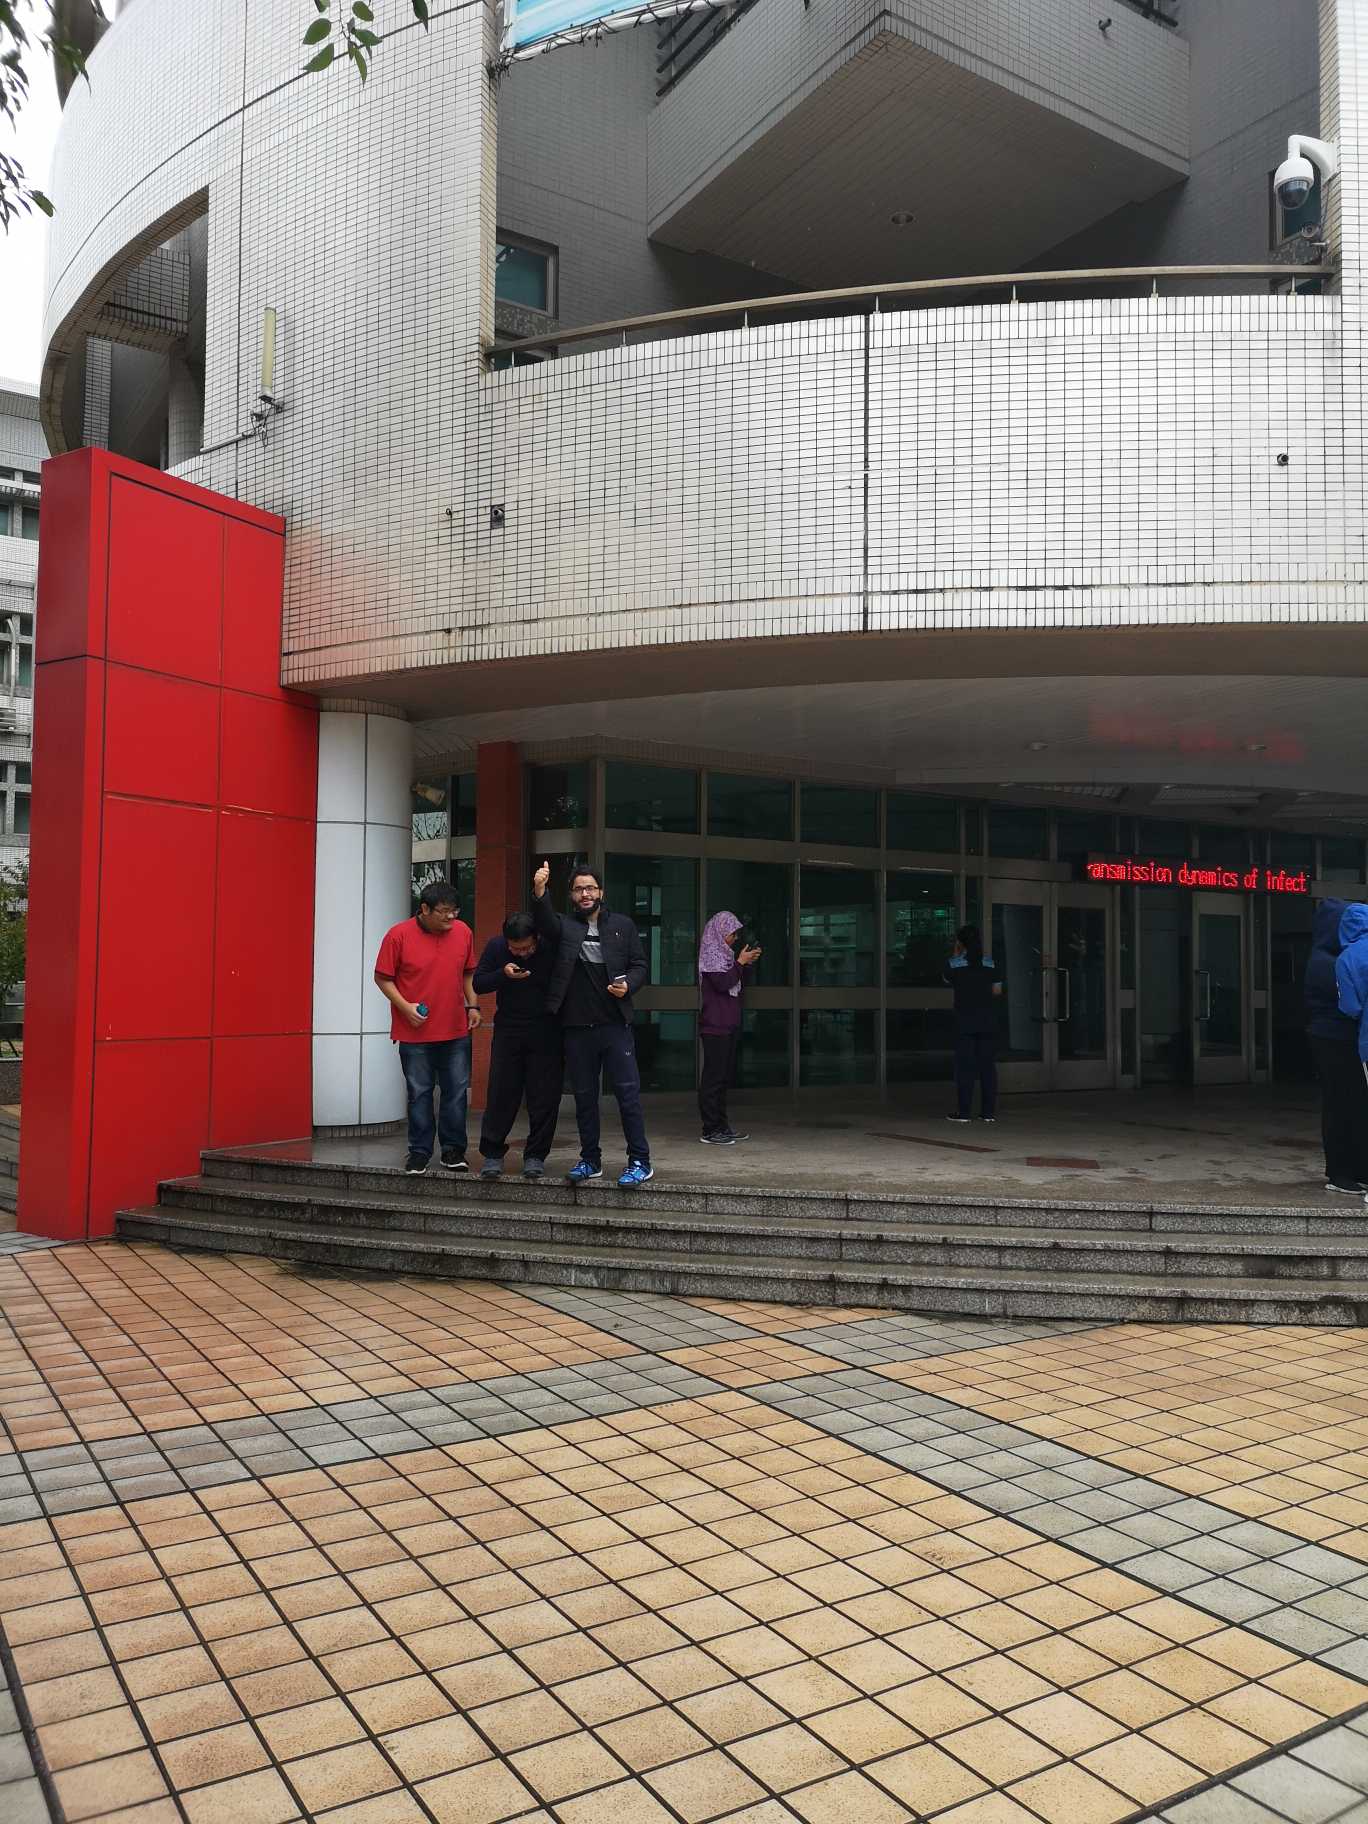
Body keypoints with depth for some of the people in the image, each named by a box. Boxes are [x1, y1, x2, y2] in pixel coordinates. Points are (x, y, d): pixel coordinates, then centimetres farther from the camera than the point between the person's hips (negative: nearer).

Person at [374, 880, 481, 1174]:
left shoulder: (463, 932, 3)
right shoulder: (398, 935, -8)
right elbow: (382, 978, -3)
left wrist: (473, 1006, 5)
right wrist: (405, 1006, -14)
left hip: (456, 1031, 3)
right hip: (415, 1033, -3)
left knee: (457, 1091, 6)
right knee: (419, 1093, 5)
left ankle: (453, 1150, 18)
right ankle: (419, 1152, 16)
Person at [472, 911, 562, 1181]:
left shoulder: (552, 949, -13)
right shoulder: (496, 947, -6)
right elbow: (478, 984, -1)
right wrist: (503, 974, -20)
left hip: (546, 1034, -2)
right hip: (508, 1030, 2)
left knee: (544, 1096, 1)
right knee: (500, 1094, 2)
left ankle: (535, 1156, 12)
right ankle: (492, 1153, 13)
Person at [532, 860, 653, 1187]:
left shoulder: (622, 925, 8)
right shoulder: (564, 926, 7)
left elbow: (640, 965, 10)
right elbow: (545, 921, -15)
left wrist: (628, 985, -11)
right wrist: (539, 891, -35)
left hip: (615, 1024, -1)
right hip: (577, 1025, 1)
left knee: (628, 1092, -3)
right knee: (584, 1096, 10)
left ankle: (640, 1162, 3)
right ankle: (590, 1160, 21)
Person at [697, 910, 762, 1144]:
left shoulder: (725, 954, 20)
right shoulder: (710, 954, -7)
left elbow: (737, 986, 24)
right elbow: (723, 983, -19)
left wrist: (746, 964, 11)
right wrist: (740, 962, -10)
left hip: (729, 1024, 10)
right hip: (715, 1025, -10)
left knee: (725, 1075, 11)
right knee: (714, 1076, -8)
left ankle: (721, 1126, 16)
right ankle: (710, 1131, -7)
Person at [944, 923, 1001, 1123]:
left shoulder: (955, 963, -5)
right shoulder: (990, 963, 3)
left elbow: (946, 979, 15)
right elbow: (997, 990, 7)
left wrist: (955, 954, 15)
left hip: (964, 1020, -3)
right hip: (986, 1020, 3)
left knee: (965, 1065, 0)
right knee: (987, 1064, 6)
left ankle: (964, 1112, -1)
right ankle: (989, 1111, 7)